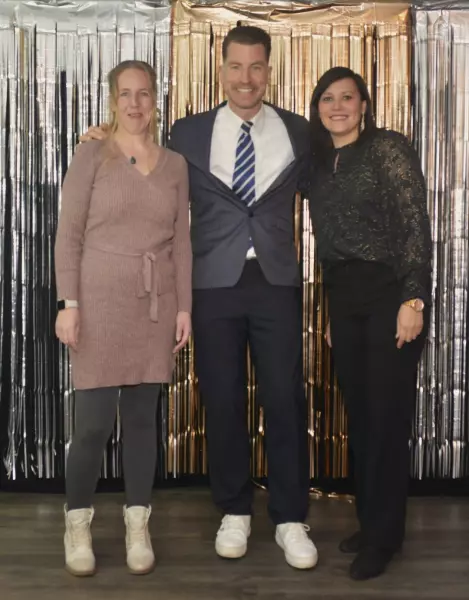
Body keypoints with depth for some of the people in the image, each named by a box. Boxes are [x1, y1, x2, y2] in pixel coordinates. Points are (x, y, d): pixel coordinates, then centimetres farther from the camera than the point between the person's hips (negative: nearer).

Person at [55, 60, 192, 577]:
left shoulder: (175, 165, 10)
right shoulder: (92, 155, 0)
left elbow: (181, 241, 10)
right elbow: (68, 234, -3)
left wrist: (184, 306, 5)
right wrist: (69, 304, -10)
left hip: (155, 305, 3)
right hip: (100, 300, -3)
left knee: (142, 416, 8)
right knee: (95, 422, -4)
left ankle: (138, 525, 19)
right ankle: (77, 522, 17)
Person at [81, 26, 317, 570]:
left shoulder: (297, 131, 8)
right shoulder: (188, 133, 5)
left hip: (277, 282, 0)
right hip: (215, 284, 0)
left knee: (285, 402, 1)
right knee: (223, 402, 7)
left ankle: (290, 520, 15)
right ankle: (234, 512, 24)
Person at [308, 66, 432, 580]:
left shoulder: (389, 148, -5)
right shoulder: (318, 163, 12)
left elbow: (416, 226, -12)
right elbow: (327, 241, 13)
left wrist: (413, 300, -19)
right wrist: (330, 313, 12)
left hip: (388, 292, -6)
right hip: (342, 300, 6)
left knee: (388, 415, 0)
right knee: (358, 415, 11)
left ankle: (383, 535, 12)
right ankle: (368, 522, 25)